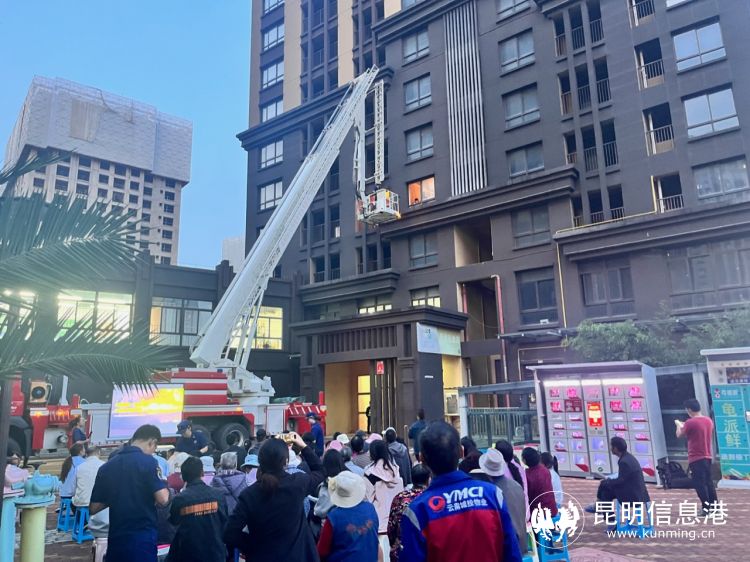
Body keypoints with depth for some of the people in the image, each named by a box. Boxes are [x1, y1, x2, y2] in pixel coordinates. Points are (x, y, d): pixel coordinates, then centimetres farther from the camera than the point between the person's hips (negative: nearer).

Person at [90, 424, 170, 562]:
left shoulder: (107, 466, 6)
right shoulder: (148, 462, -12)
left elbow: (93, 508, 10)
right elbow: (163, 499, -18)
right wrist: (163, 484, 1)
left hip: (115, 538, 6)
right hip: (142, 538, -6)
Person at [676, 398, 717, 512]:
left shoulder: (690, 422, -18)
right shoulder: (708, 420, 7)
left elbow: (679, 435, -4)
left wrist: (678, 424, 14)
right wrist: (685, 426, 23)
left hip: (696, 458, -8)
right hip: (707, 456, 8)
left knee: (699, 484, -3)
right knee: (709, 482, 16)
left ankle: (706, 508, -5)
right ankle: (714, 505, 20)